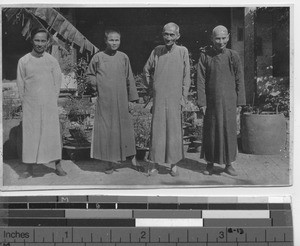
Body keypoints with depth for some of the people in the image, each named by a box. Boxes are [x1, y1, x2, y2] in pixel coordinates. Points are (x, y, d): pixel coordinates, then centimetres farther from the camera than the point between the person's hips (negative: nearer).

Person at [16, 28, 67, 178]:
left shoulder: (52, 61, 0)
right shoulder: (23, 61, -1)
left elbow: (58, 81, 7)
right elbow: (20, 84, 5)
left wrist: (52, 99, 3)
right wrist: (25, 100, 3)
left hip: (50, 105, 0)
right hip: (30, 106, 0)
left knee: (53, 133, 4)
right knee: (30, 135, 3)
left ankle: (58, 166, 16)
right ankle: (30, 169, 13)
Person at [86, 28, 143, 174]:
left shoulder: (123, 57, 5)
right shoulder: (98, 57, 1)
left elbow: (130, 79, 9)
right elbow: (89, 75, 13)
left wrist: (132, 98, 8)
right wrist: (96, 84, -5)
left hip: (121, 100, 1)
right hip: (104, 101, -1)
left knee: (125, 128, 5)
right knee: (106, 130, 2)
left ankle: (133, 159, 17)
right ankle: (110, 162, 14)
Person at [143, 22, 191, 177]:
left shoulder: (183, 51, -1)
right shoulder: (157, 51, 3)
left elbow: (186, 77, 0)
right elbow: (146, 70, 17)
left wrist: (183, 98, -3)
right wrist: (152, 85, 11)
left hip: (174, 98, -1)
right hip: (158, 97, 1)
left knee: (174, 130, 3)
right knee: (157, 130, 3)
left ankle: (174, 165, 14)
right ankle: (156, 165, 10)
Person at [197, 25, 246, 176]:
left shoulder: (233, 56, 2)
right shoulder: (205, 56, -2)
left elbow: (239, 80, 4)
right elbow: (200, 80, -2)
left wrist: (240, 102, 1)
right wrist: (202, 102, -7)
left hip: (229, 101, 1)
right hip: (211, 101, -1)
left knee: (229, 131, 4)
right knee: (211, 132, 5)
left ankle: (228, 164, 16)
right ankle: (210, 164, 18)